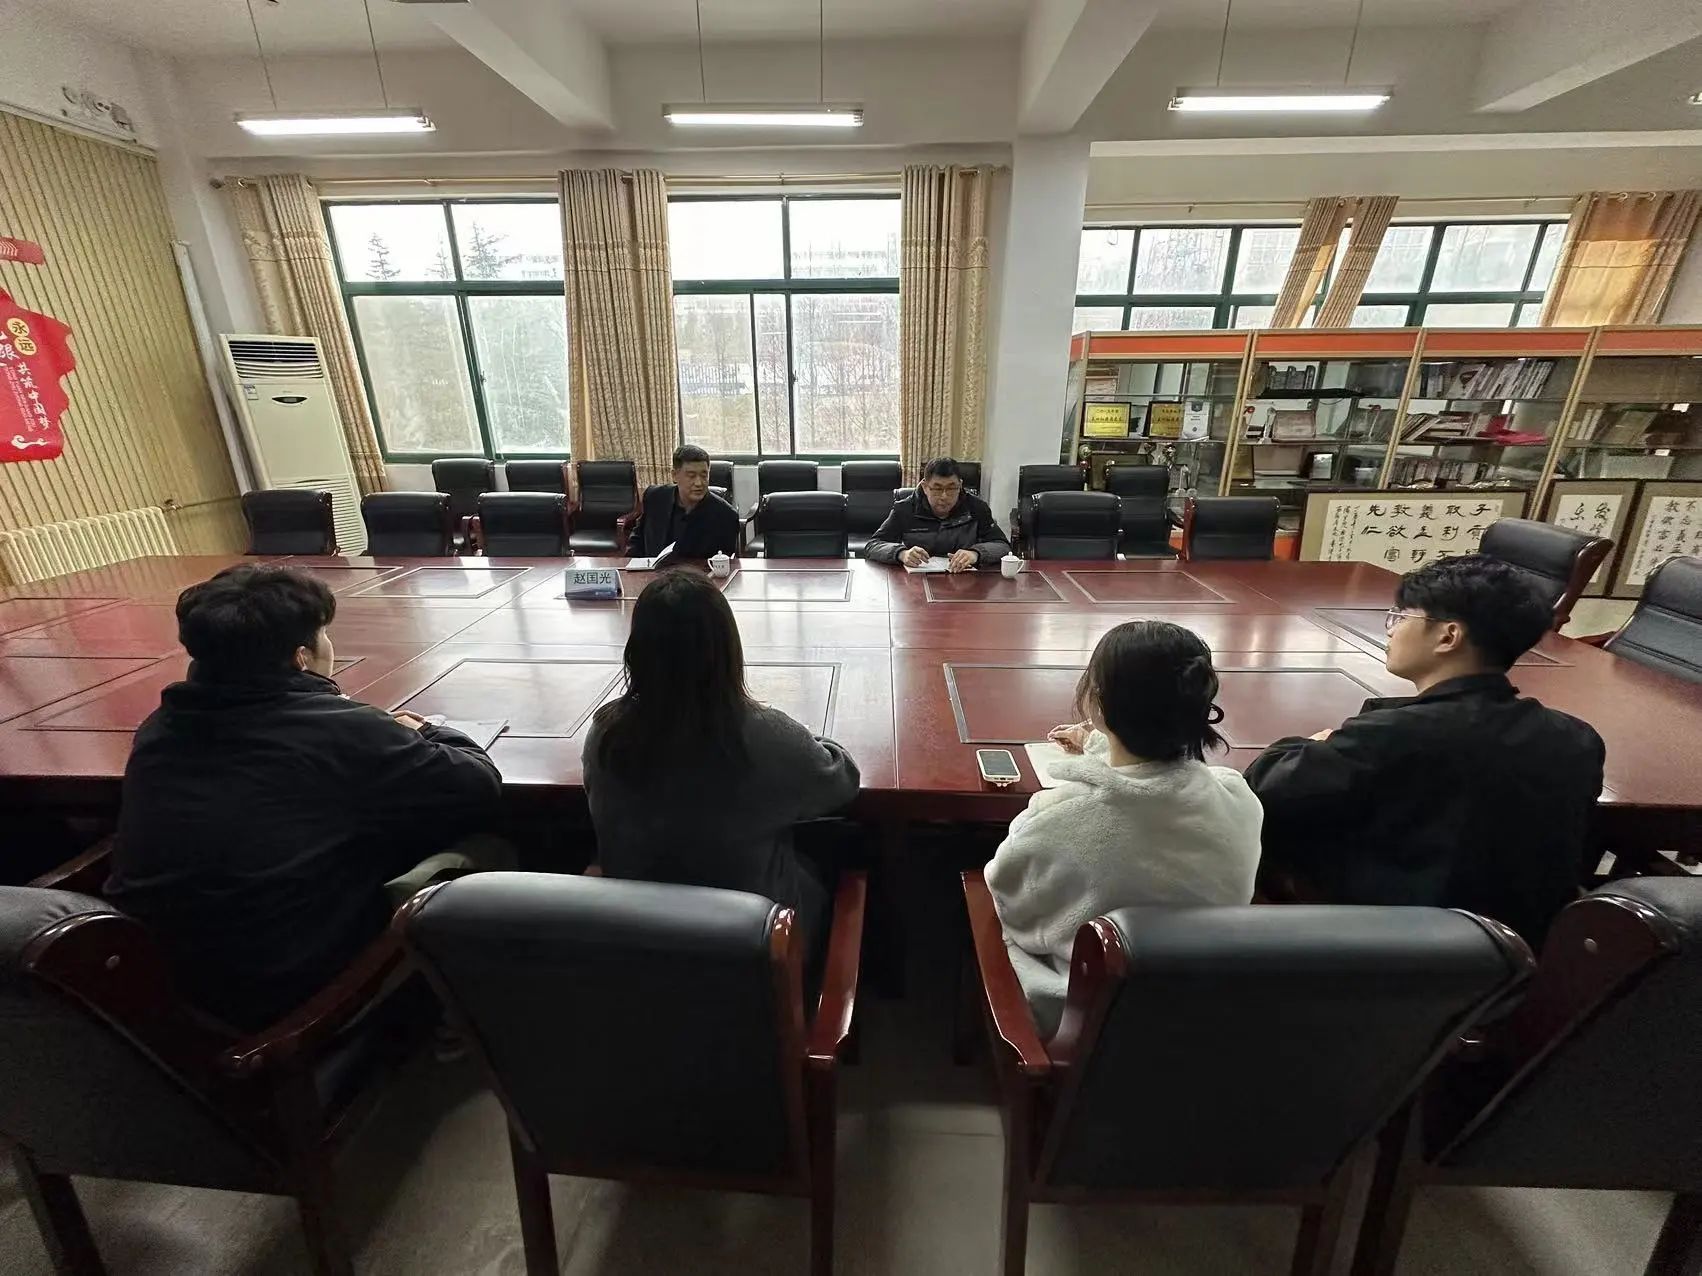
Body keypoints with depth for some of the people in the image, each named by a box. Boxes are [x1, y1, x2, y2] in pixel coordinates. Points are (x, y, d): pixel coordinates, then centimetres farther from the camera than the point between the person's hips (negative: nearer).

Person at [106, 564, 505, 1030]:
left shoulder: (161, 727, -2)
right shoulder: (339, 731, -24)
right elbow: (481, 789, -14)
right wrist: (423, 735, 5)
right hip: (286, 996, -7)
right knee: (484, 853, 5)